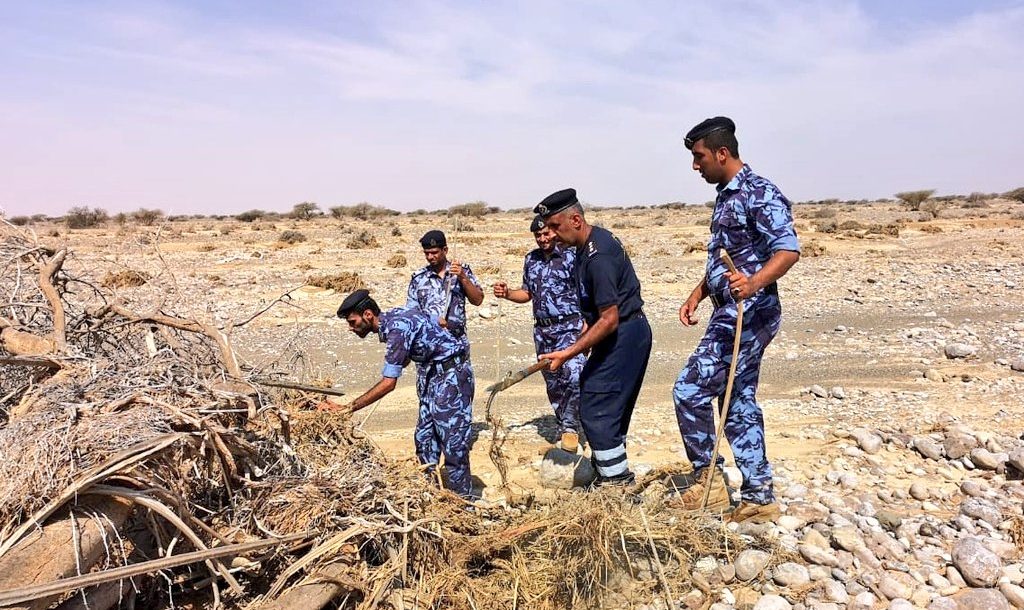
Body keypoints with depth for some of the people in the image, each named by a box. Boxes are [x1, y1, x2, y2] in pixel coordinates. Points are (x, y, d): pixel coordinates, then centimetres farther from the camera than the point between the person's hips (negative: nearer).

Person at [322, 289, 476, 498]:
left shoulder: (397, 327, -27)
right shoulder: (390, 318, 1)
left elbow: (389, 383, -30)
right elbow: (433, 320, 14)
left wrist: (347, 408, -28)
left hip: (451, 373, -10)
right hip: (431, 372, 10)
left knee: (452, 441, -7)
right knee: (424, 438, 11)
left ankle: (463, 501, 2)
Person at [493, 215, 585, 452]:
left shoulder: (571, 256, -7)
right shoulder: (531, 260, 11)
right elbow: (527, 293, 20)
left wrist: (587, 323, -22)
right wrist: (507, 293, 1)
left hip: (570, 327, -6)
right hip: (542, 330, 6)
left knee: (574, 375, -22)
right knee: (553, 383, 11)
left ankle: (569, 427, -8)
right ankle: (565, 427, 26)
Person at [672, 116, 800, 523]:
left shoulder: (759, 193, -12)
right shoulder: (725, 196, 18)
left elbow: (789, 249, -22)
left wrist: (754, 282, -39)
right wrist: (697, 295, 17)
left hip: (749, 314, -10)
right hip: (732, 314, 10)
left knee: (690, 391, -10)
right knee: (738, 404, 12)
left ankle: (708, 479, 6)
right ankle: (759, 498, 20)